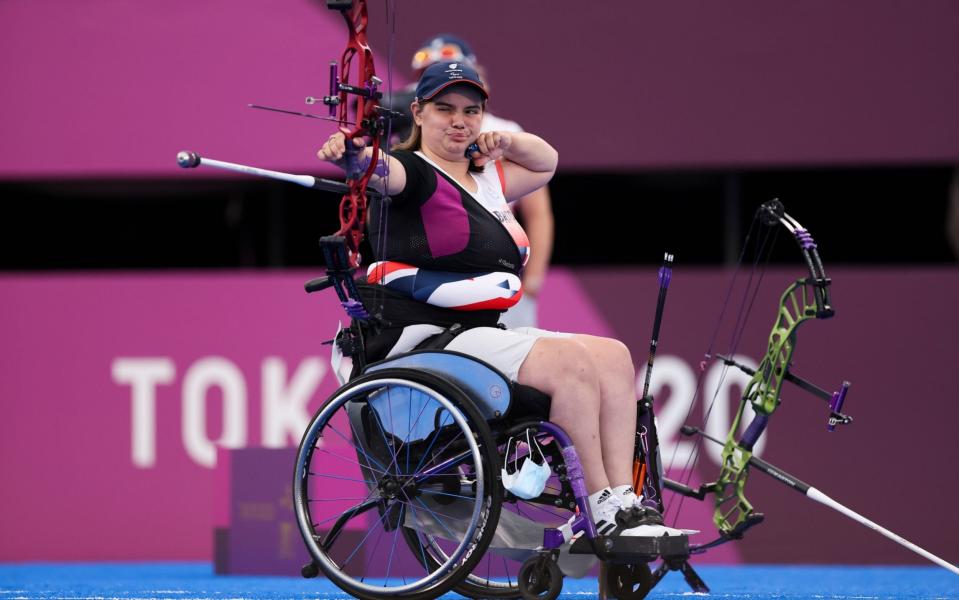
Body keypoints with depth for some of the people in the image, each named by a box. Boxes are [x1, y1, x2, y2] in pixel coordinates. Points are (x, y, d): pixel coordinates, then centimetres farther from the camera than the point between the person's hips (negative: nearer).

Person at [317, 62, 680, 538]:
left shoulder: (485, 179, 22)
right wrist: (351, 155, -52)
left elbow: (547, 161, 38)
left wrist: (505, 142, 16)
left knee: (613, 355, -8)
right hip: (421, 335, -9)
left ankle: (625, 503, -16)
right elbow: (384, 172, -28)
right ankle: (604, 512, -21)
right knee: (570, 360, -26)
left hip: (485, 332, 9)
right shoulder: (416, 173, -4)